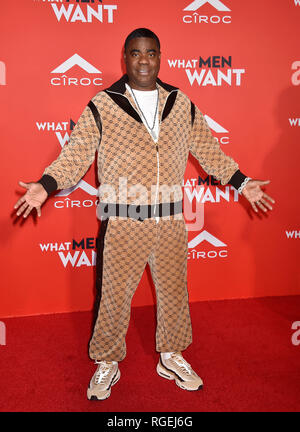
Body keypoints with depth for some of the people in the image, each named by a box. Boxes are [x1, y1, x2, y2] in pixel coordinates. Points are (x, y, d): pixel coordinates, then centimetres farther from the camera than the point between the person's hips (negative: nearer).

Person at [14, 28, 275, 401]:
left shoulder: (181, 104, 8)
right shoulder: (101, 106, -1)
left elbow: (207, 150, 14)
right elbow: (76, 154, -5)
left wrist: (241, 182, 12)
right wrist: (45, 185, -19)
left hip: (170, 219, 3)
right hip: (121, 221, -3)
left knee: (173, 290, 14)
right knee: (113, 294, 6)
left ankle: (171, 357, 36)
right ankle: (107, 363, 28)